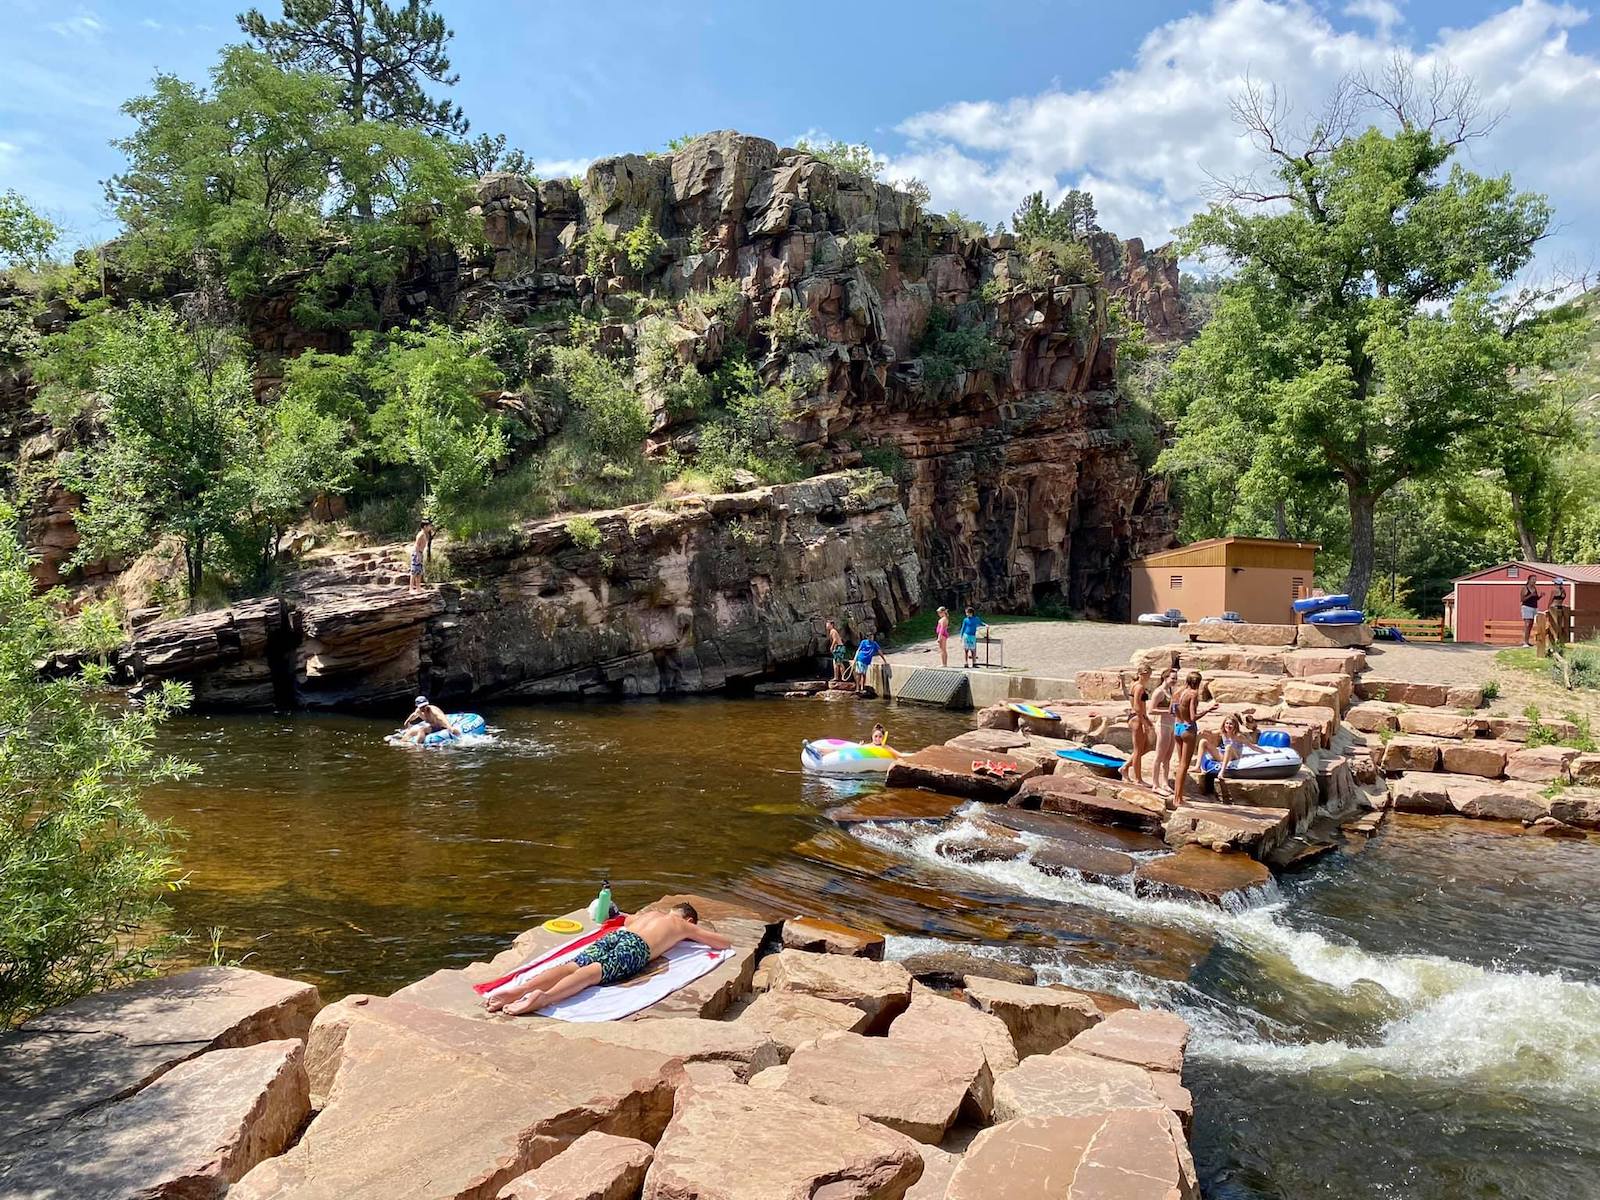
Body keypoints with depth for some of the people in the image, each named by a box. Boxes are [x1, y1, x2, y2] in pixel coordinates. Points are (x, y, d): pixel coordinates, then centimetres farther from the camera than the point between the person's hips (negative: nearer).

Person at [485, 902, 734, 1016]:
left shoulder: (652, 914, 44)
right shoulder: (686, 926, 31)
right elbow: (725, 944, 35)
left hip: (615, 935, 5)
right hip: (636, 947, -5)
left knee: (573, 966, -17)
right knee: (594, 972, -27)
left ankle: (519, 989, -40)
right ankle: (544, 996, -53)